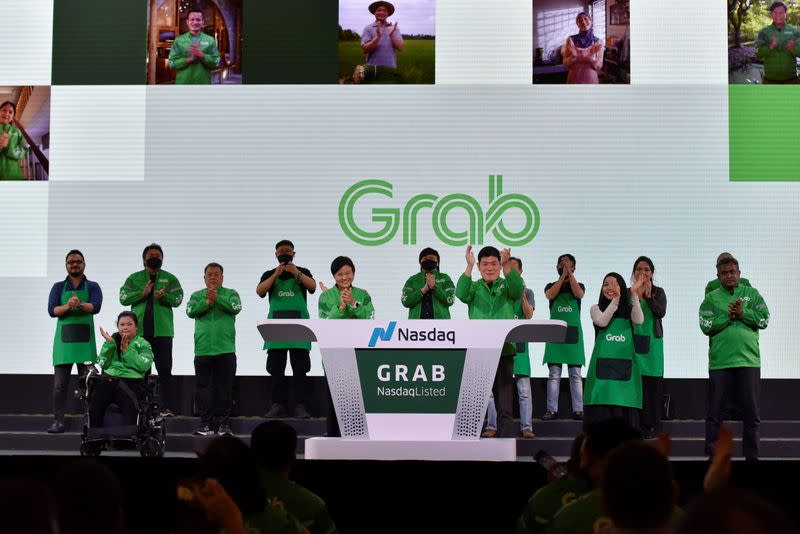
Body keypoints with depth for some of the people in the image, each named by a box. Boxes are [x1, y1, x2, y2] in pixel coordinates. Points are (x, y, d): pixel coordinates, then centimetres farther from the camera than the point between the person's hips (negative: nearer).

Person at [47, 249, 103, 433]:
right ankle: (58, 422, -2)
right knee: (60, 383, -4)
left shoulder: (93, 287, 9)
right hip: (63, 338, 1)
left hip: (85, 339, -1)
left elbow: (96, 307, -10)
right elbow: (52, 310, -3)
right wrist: (67, 306, -23)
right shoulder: (58, 287, 12)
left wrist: (80, 304, -31)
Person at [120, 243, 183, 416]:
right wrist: (142, 293, -13)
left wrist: (164, 296, -22)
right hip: (139, 331, 1)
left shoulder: (170, 279, 10)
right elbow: (123, 298, 1)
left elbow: (178, 299, -2)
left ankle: (166, 408, -4)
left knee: (165, 370, -4)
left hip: (162, 331, -1)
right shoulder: (134, 278, 12)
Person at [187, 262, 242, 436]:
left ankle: (223, 423, 2)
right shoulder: (197, 296, 15)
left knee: (225, 388, -1)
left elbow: (235, 308, -10)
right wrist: (207, 302, -15)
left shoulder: (230, 293, 10)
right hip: (202, 349, 2)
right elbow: (191, 311, -3)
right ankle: (205, 423, 7)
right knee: (203, 388, 2)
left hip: (225, 350, -1)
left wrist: (217, 299, -23)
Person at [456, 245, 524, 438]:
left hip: (504, 350, -1)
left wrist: (506, 265, -28)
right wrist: (469, 266, -21)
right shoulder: (474, 287, 11)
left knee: (504, 405, -3)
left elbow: (518, 288, -13)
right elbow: (461, 294, -11)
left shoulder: (507, 286, 10)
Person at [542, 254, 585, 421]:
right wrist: (562, 276, -12)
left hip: (573, 333, 0)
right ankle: (552, 409, -2)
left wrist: (569, 273, -14)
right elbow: (550, 295, -12)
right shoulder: (551, 286, 11)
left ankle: (578, 410, -3)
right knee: (554, 374, -2)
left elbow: (579, 294, -13)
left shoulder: (579, 285, 10)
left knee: (575, 374, -2)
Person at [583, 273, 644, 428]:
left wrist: (634, 294, -13)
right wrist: (615, 299, -16)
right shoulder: (596, 308, 8)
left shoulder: (629, 310, 11)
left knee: (624, 410, -1)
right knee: (602, 410, -5)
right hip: (603, 364, -1)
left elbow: (639, 320, -10)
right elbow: (602, 322, -13)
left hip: (624, 365, 1)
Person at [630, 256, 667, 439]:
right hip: (633, 341, 0)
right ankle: (637, 425, 0)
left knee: (653, 383, -1)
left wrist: (648, 297, -22)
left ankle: (652, 425, 3)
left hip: (652, 343, 0)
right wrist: (637, 295, -17)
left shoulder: (658, 292, 8)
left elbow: (661, 312, -8)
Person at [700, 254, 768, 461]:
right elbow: (706, 326, -4)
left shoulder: (752, 294, 10)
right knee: (715, 412, 3)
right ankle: (711, 453, 10)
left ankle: (751, 454, 12)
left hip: (749, 360, 1)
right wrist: (728, 317, -12)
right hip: (719, 362, -1)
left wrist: (742, 313, -11)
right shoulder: (711, 298, 7)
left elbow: (764, 320, 0)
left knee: (751, 412, 4)